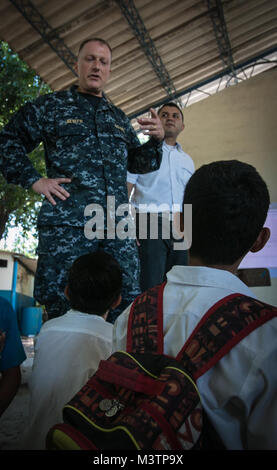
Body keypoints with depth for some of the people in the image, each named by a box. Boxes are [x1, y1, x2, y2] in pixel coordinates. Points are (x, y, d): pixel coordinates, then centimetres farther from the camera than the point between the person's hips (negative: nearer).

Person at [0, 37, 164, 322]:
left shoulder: (119, 117, 24)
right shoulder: (52, 106, 12)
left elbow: (138, 164, 26)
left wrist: (156, 140, 8)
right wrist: (33, 180, -2)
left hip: (118, 227, 4)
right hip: (66, 224, -3)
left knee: (127, 310, 2)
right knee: (63, 311, -2)